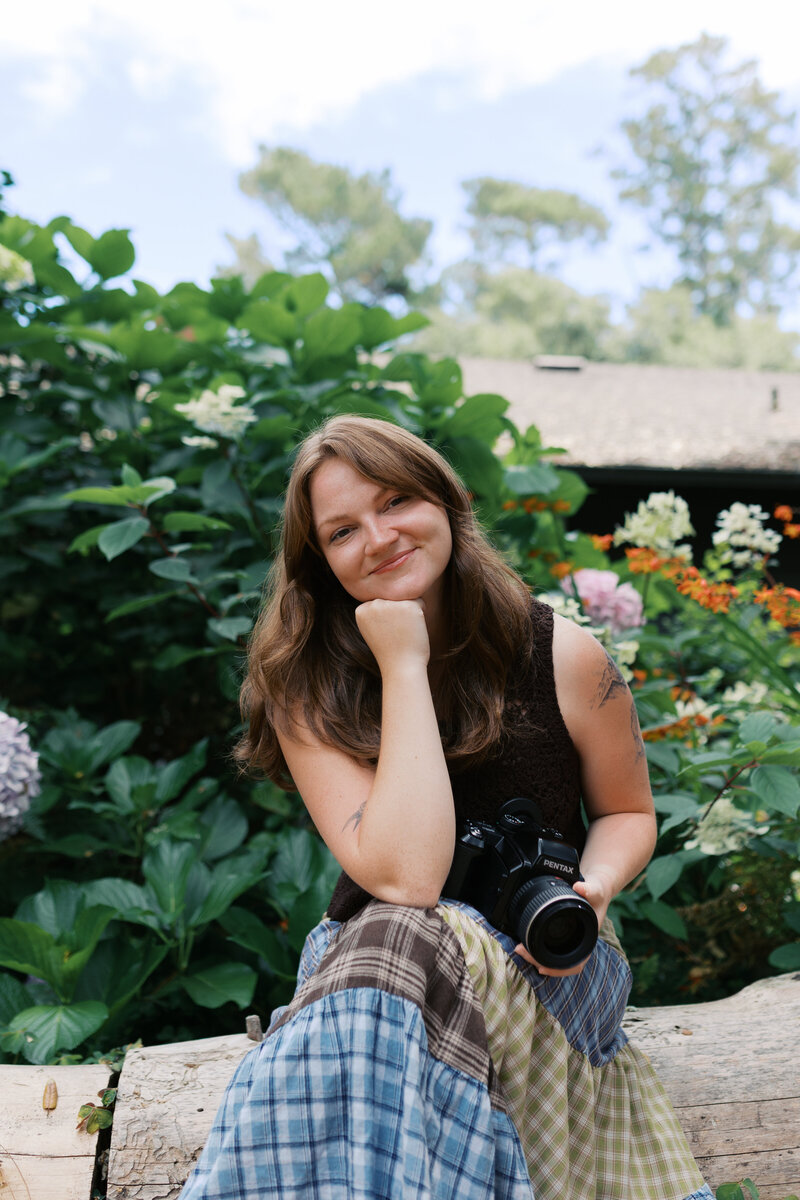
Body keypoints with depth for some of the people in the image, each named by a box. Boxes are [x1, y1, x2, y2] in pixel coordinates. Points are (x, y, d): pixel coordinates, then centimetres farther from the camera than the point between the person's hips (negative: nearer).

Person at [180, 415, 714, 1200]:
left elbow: (627, 812, 10)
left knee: (399, 944, -33)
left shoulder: (565, 658, -7)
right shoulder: (304, 691, -10)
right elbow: (404, 877, -23)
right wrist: (404, 668, -21)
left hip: (544, 965, 0)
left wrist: (593, 889, -14)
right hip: (365, 954, 0)